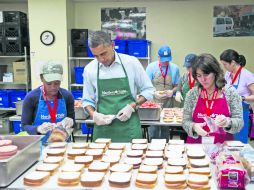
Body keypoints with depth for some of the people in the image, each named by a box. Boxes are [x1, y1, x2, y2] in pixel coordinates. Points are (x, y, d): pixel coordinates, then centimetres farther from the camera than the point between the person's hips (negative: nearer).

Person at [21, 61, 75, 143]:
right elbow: (24, 126, -3)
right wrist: (38, 129, -22)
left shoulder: (67, 96, 1)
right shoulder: (31, 97, -5)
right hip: (39, 143, -3)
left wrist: (69, 121, -9)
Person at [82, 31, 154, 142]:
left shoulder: (131, 63, -3)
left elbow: (148, 90, 4)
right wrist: (93, 115, -8)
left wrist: (132, 106, -10)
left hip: (129, 127, -1)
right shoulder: (90, 69, 3)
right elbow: (87, 100, 12)